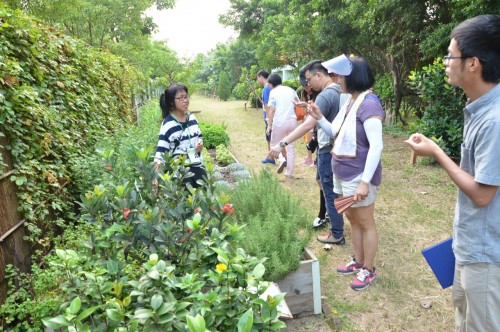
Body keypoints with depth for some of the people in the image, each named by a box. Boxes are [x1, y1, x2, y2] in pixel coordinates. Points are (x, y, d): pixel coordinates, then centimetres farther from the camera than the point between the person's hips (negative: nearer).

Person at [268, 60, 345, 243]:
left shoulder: (325, 96, -23)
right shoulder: (339, 90, 6)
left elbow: (308, 125, -32)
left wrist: (282, 144, -34)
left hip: (329, 150, -9)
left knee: (331, 193, 2)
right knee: (331, 188, 23)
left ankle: (337, 235, 15)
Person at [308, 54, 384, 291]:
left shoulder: (368, 104, -20)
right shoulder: (350, 102, 8)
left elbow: (376, 146, -25)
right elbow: (337, 135, 15)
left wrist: (365, 181, -28)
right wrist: (319, 118, 2)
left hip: (358, 176, -9)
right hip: (343, 174, 9)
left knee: (365, 223, 7)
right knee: (352, 219, 20)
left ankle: (368, 270, 24)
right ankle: (358, 262, 37)